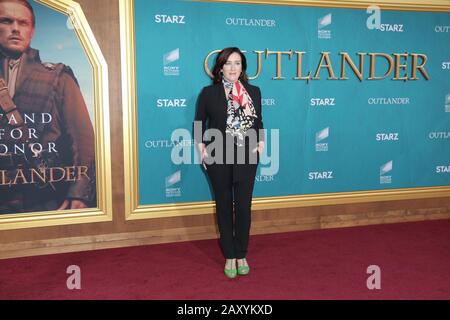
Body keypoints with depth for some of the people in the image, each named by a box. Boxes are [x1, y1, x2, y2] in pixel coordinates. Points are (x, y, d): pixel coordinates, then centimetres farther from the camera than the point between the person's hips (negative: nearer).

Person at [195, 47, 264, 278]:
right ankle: (229, 257, 19)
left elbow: (258, 122, 12)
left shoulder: (253, 92, 6)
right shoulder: (208, 93, 0)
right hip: (218, 157, -1)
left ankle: (241, 255, 20)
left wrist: (260, 143, -2)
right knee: (224, 206, 8)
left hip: (246, 157, 1)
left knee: (243, 206, 4)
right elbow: (199, 123, 5)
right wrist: (201, 147, -6)